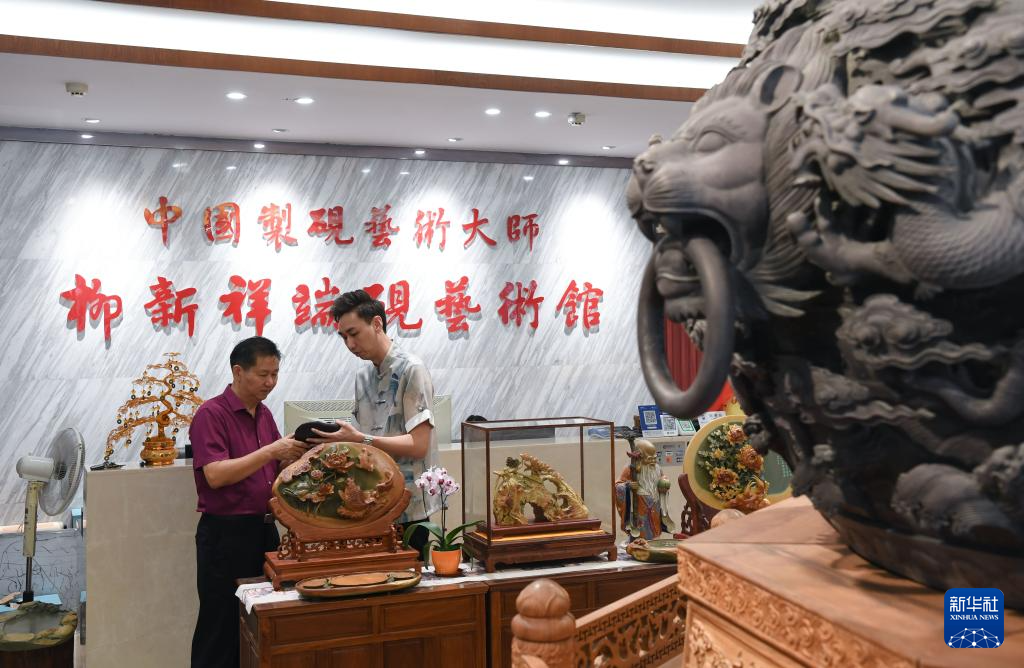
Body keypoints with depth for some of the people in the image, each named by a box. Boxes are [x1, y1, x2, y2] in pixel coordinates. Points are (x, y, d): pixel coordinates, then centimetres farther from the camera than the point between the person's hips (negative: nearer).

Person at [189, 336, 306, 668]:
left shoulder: (264, 414, 11)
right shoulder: (211, 414, -12)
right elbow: (215, 475, -22)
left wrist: (292, 458, -5)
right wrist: (270, 451, -24)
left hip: (264, 529, 7)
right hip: (225, 534, -7)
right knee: (222, 629, 2)